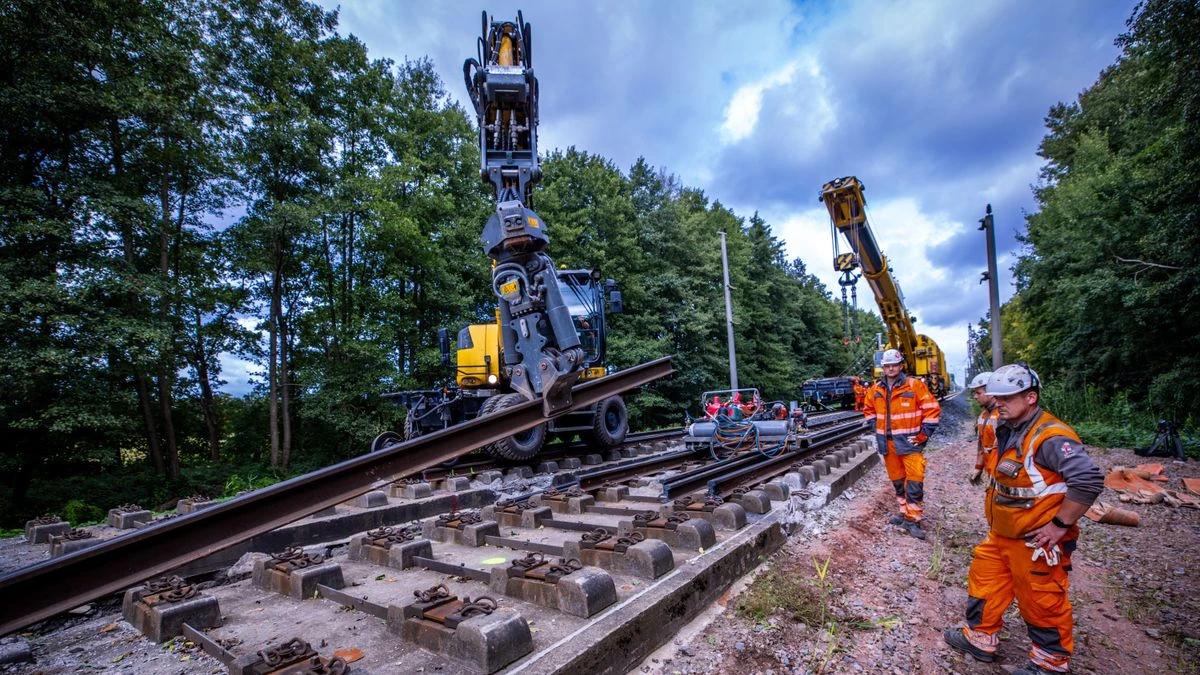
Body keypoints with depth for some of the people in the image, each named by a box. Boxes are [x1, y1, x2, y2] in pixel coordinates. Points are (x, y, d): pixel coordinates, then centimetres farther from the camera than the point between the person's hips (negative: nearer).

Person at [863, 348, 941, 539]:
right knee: (897, 481, 14)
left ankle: (913, 519, 2)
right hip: (887, 443, 5)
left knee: (914, 480, -7)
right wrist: (877, 429, 11)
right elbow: (869, 410, 21)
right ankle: (904, 512, 29)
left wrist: (924, 434, -8)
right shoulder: (876, 389, 5)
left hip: (909, 442, -5)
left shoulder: (915, 386, -8)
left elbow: (932, 410, -7)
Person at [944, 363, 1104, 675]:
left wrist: (1060, 524, -25)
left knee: (1041, 602, 9)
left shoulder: (1050, 436, -24)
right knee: (984, 583, 19)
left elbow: (1089, 480, -31)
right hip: (1002, 534, 9)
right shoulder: (1008, 432, 5)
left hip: (1037, 541, -9)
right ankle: (980, 638, 36)